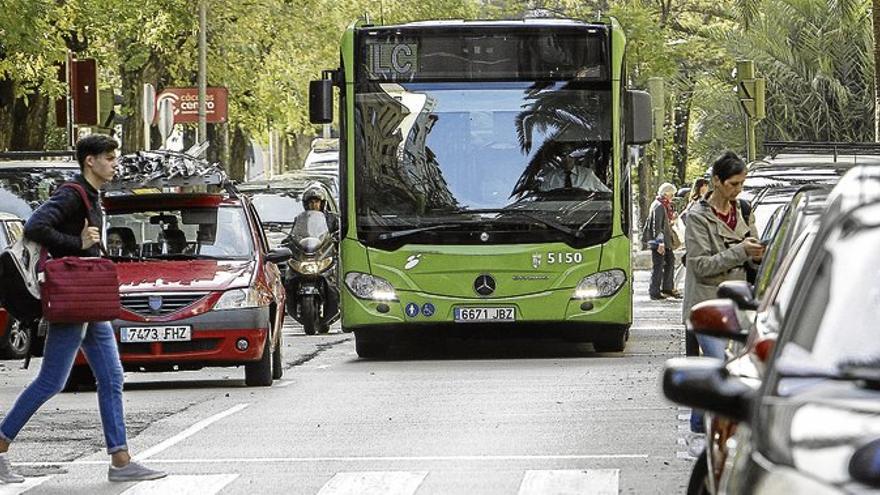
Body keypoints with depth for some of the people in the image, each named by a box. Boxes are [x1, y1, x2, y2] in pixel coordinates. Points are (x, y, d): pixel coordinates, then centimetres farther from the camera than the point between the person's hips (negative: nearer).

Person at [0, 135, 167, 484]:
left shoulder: (91, 197, 16)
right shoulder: (71, 196, -14)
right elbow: (35, 228, -27)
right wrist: (78, 243, -21)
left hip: (92, 306, 10)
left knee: (111, 379, 5)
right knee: (51, 382, -5)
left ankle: (120, 461, 4)